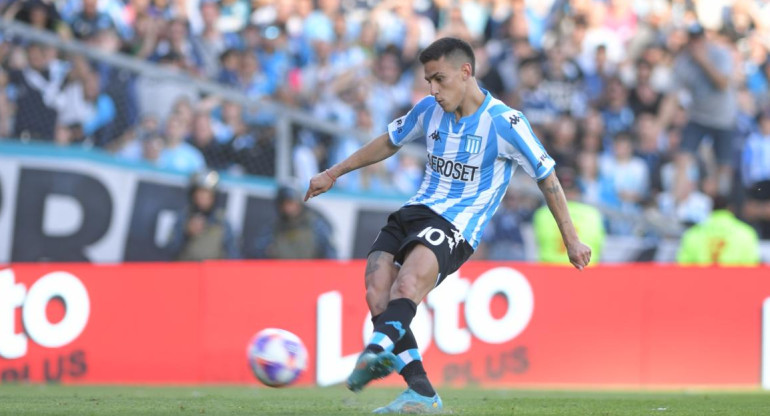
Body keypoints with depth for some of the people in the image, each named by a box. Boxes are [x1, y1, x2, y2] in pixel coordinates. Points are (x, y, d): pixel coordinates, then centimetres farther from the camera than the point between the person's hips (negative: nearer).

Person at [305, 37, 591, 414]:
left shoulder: (504, 122, -6)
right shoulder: (429, 110, 11)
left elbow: (546, 177, 1)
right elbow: (389, 142, 29)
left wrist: (571, 240, 4)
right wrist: (334, 173, 33)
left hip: (456, 226, -6)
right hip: (415, 212, 6)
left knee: (408, 282, -37)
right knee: (376, 292, -19)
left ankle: (378, 348, -64)